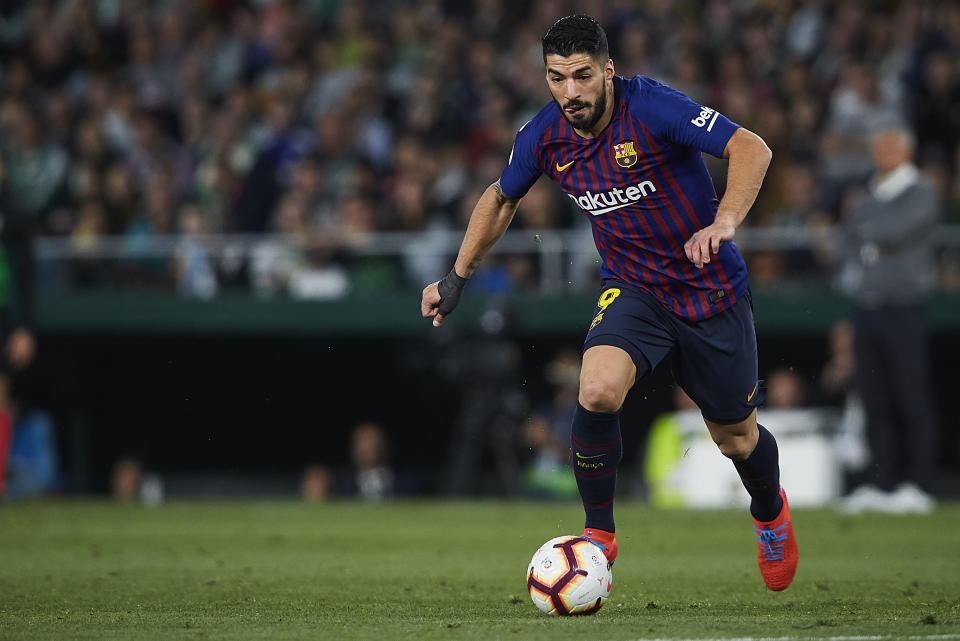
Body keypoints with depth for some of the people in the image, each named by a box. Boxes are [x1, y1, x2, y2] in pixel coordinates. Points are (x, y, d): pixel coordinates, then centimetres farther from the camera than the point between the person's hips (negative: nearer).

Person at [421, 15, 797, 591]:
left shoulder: (652, 108, -23)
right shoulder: (543, 137, -8)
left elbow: (752, 149, -26)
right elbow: (501, 199, 13)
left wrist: (724, 223, -41)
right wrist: (457, 277, 15)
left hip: (712, 290, -2)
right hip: (633, 288, 2)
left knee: (736, 438, 10)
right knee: (597, 392, -28)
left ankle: (771, 511, 47)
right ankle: (599, 535, -8)